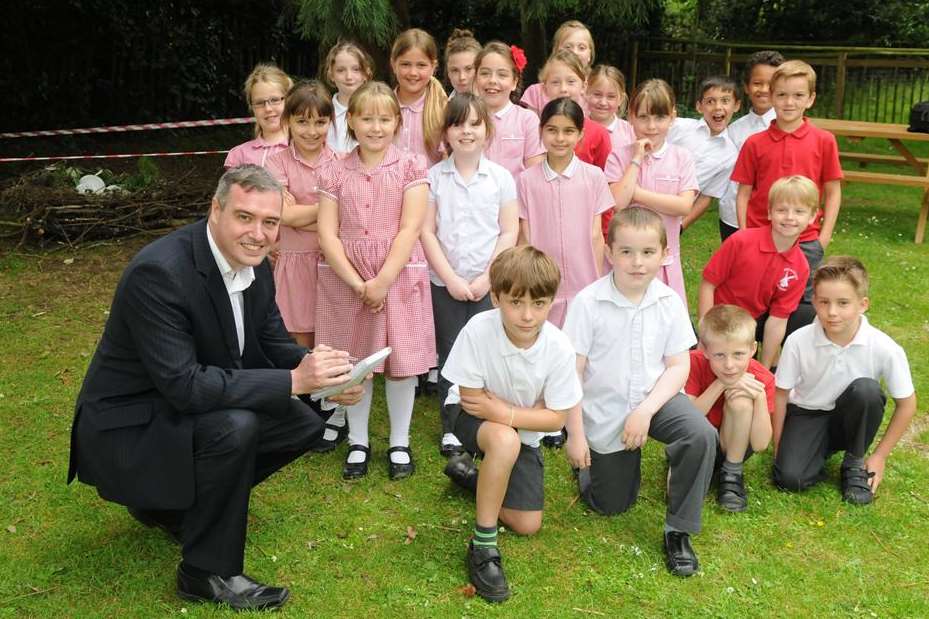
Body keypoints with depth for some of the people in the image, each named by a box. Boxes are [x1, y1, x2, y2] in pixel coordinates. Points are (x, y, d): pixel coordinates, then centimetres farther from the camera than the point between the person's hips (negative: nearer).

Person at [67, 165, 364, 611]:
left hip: (186, 408, 9)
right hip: (129, 425, -8)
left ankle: (171, 502, 16)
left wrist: (319, 368, -19)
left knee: (303, 425, 3)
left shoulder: (253, 265, -5)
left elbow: (273, 345, 3)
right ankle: (207, 573, -9)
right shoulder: (159, 273, -30)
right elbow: (183, 385, -34)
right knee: (235, 425, -32)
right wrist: (294, 380, -34)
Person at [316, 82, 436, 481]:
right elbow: (327, 233, -3)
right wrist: (358, 283, -13)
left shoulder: (410, 167, -1)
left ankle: (399, 443, 22)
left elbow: (410, 229, -9)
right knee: (354, 362, 10)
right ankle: (358, 442, 26)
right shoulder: (335, 173, 3)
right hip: (347, 278, 2)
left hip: (399, 275, -1)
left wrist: (382, 281, -15)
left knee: (401, 361, 5)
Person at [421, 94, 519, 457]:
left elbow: (509, 232, -2)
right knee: (450, 356, 8)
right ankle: (451, 428, 21)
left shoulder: (501, 177, 0)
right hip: (445, 284, 1)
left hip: (489, 285, 0)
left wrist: (487, 278, -9)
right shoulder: (434, 177, 0)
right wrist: (451, 278, -10)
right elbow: (427, 232, -3)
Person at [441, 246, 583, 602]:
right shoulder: (478, 330, -32)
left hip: (524, 430, 4)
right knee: (506, 441, -39)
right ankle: (483, 545, -20)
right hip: (471, 415, -3)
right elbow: (470, 398, -22)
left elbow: (556, 418, -17)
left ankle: (470, 471, 29)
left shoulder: (559, 348, -26)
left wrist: (504, 412, -30)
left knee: (527, 526, 3)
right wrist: (528, 408, -23)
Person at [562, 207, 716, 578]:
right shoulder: (588, 303, -18)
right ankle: (590, 463, 45)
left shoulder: (669, 302, -10)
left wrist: (645, 411, -21)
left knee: (701, 435, -29)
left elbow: (678, 366, -6)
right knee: (611, 506, 10)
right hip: (604, 412, -1)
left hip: (655, 396, 2)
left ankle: (679, 531, -11)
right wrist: (575, 435, -11)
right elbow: (571, 373, -14)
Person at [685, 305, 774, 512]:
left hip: (732, 448, 1)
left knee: (740, 401, -29)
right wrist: (719, 385, -34)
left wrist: (760, 397, -33)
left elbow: (760, 445, -20)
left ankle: (732, 474, -10)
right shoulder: (694, 363, -21)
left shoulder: (762, 379, -19)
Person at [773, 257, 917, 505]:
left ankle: (855, 462, -6)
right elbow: (781, 393, -7)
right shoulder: (798, 341, -21)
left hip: (850, 418, 1)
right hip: (807, 413, -1)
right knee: (789, 478, -25)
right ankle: (824, 449, 10)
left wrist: (880, 455, -6)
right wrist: (779, 447, -4)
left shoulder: (885, 349, -23)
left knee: (865, 389, -32)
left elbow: (906, 403, -8)